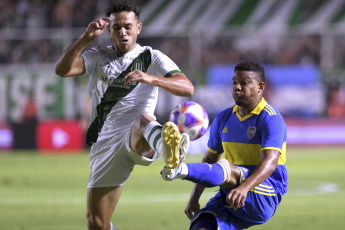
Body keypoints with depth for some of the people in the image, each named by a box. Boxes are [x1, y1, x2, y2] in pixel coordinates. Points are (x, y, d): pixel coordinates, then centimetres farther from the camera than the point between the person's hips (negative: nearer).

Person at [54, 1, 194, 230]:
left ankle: (164, 142, -77)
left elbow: (187, 88, -10)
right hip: (105, 147, 4)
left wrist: (149, 78, -26)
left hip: (139, 143, -4)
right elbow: (62, 70, -4)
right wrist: (86, 37, -16)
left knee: (142, 119, -42)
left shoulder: (153, 58, 6)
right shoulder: (99, 56, 14)